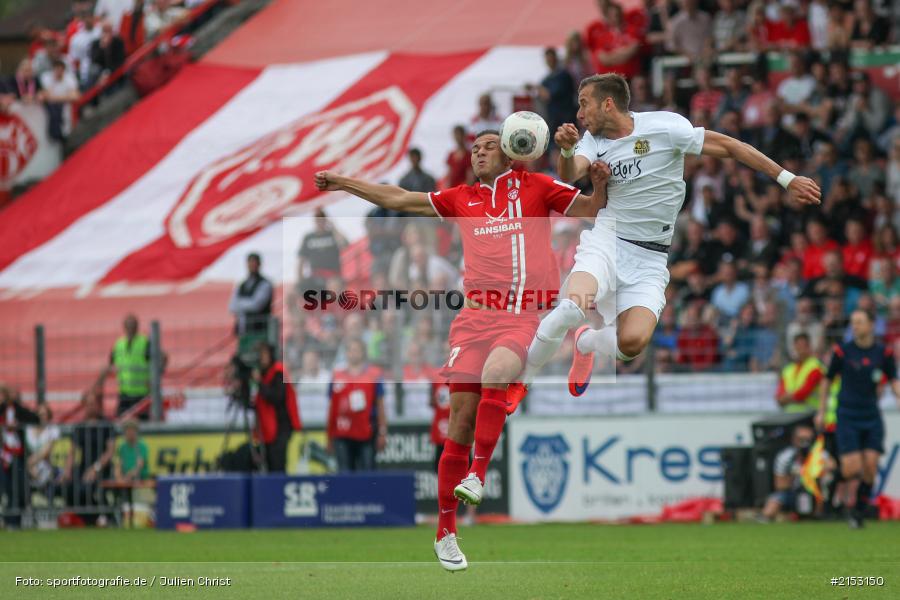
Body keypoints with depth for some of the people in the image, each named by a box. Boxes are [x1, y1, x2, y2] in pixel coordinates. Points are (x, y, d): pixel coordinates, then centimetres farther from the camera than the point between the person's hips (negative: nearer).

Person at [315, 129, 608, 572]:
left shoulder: (534, 187, 11)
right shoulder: (462, 199, 18)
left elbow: (588, 209, 15)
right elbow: (399, 200, 24)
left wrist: (598, 183, -5)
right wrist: (344, 183, 24)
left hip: (523, 316, -2)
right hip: (475, 315, 2)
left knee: (494, 373, -35)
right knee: (461, 419, -5)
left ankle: (477, 473, -26)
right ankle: (445, 532, 1)